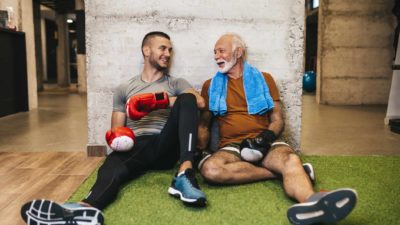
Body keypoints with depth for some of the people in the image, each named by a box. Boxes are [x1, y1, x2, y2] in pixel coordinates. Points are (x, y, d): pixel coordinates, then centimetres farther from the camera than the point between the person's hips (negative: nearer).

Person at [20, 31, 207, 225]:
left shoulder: (176, 84, 19)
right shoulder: (124, 89, 23)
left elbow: (199, 102, -2)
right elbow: (116, 129, 19)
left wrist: (159, 100, -15)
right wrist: (117, 137, -8)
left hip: (164, 146, 0)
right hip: (135, 146, 1)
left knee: (186, 98, -25)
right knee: (111, 170, -35)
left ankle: (185, 175, -42)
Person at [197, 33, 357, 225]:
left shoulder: (263, 79, 15)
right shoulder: (211, 86, 17)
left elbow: (278, 120, 10)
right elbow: (203, 125, 17)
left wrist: (267, 136, -12)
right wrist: (200, 150, -4)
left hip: (264, 144, 0)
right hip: (231, 146, 1)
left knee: (291, 159, -34)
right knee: (209, 169, -34)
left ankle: (311, 201, -67)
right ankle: (287, 172, -26)